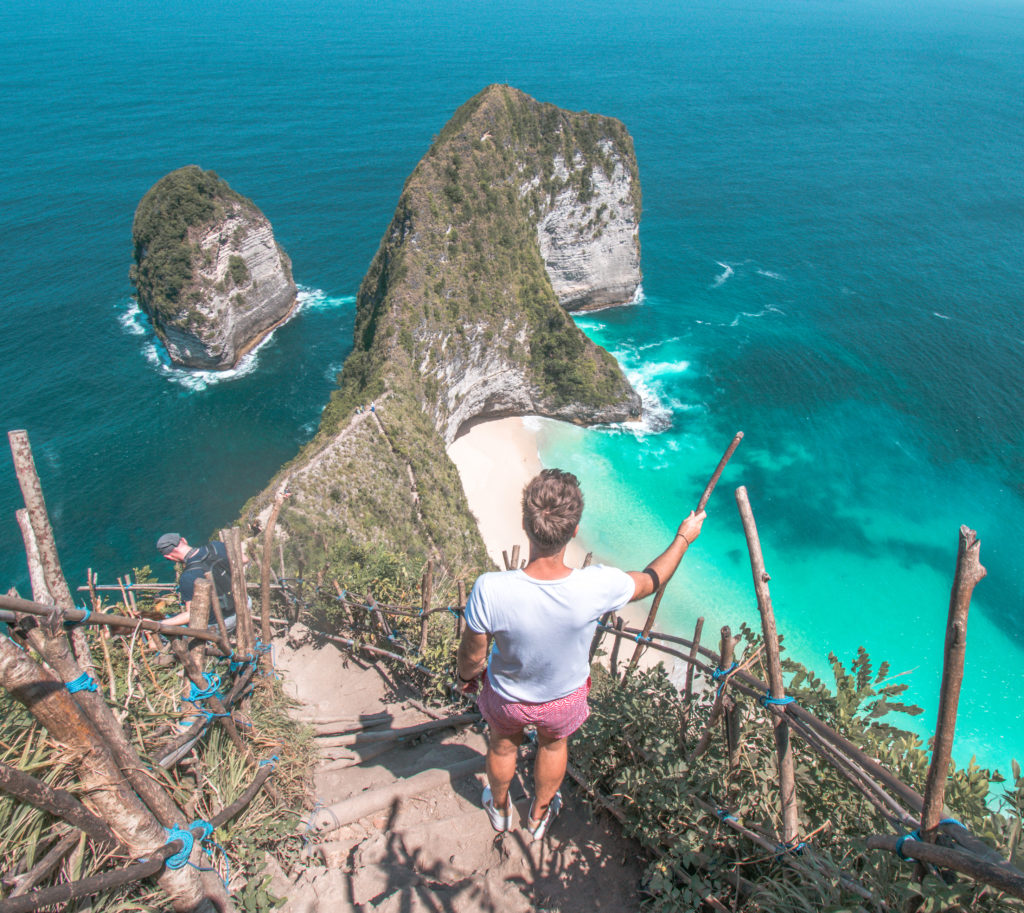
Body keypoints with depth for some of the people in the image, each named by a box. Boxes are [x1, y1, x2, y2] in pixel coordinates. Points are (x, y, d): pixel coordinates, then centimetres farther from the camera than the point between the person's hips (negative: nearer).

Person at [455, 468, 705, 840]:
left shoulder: (490, 591, -40)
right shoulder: (598, 587, -37)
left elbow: (472, 654, -21)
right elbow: (650, 580, -14)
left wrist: (466, 674, 4)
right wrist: (684, 537, 3)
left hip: (507, 697, 0)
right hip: (564, 697, 1)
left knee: (502, 747, 33)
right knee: (554, 745, 35)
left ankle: (499, 808, 64)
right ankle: (539, 814, 62)